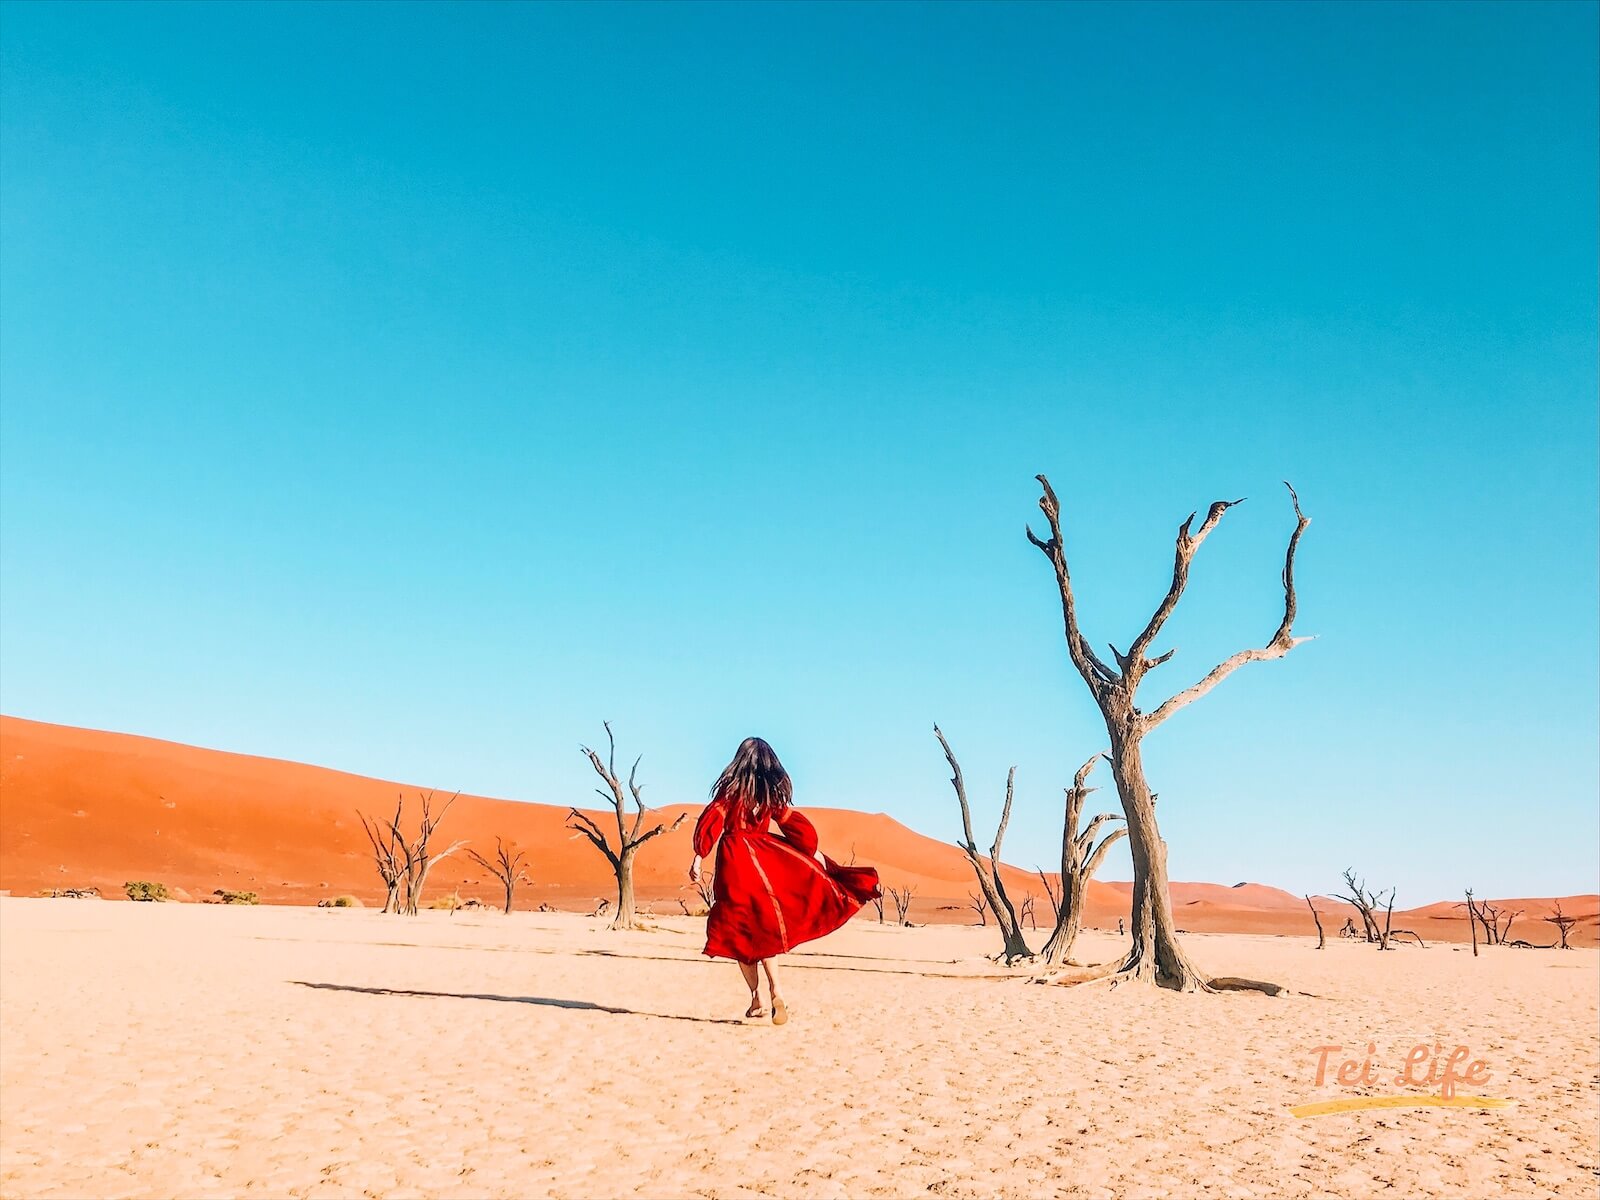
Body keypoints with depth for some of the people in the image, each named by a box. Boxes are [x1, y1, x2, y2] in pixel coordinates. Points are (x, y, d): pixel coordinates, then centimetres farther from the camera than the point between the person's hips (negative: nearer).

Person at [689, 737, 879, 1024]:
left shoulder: (731, 786, -1)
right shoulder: (773, 791, 7)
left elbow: (710, 822, -9)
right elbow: (795, 825, 7)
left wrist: (699, 857, -10)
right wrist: (814, 853, 15)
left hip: (733, 859, -2)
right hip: (763, 856, 2)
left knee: (743, 932, 5)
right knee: (764, 926, 11)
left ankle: (758, 999, 4)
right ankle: (774, 992, -7)